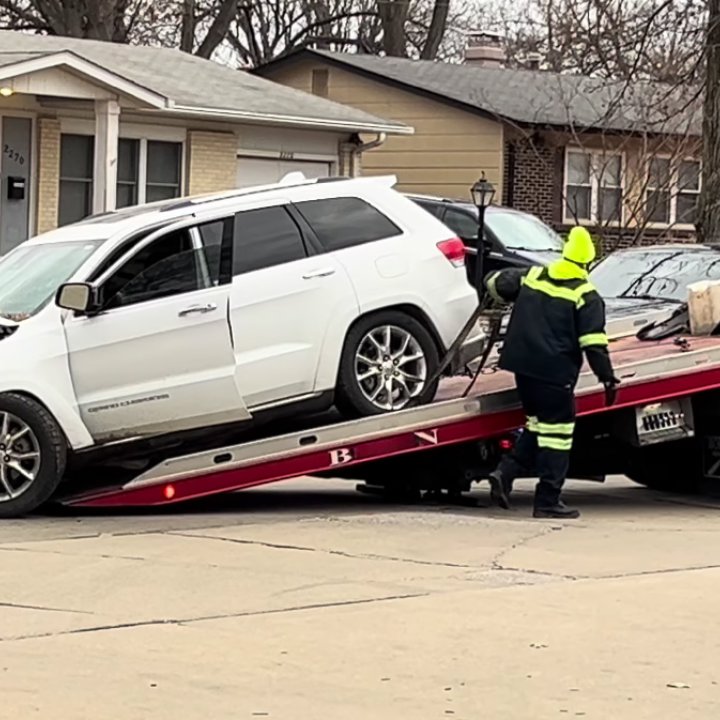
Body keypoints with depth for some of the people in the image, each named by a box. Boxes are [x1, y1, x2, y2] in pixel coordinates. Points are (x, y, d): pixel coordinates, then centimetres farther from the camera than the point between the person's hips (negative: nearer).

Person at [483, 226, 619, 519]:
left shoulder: (532, 276, 7)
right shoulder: (586, 296, -8)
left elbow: (495, 282, 18)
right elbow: (593, 343, -13)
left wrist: (513, 302, 37)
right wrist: (608, 378, -8)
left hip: (522, 365, 6)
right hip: (555, 372, -6)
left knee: (538, 424, 21)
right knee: (557, 430, 1)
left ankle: (506, 472, 5)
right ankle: (547, 501, 1)